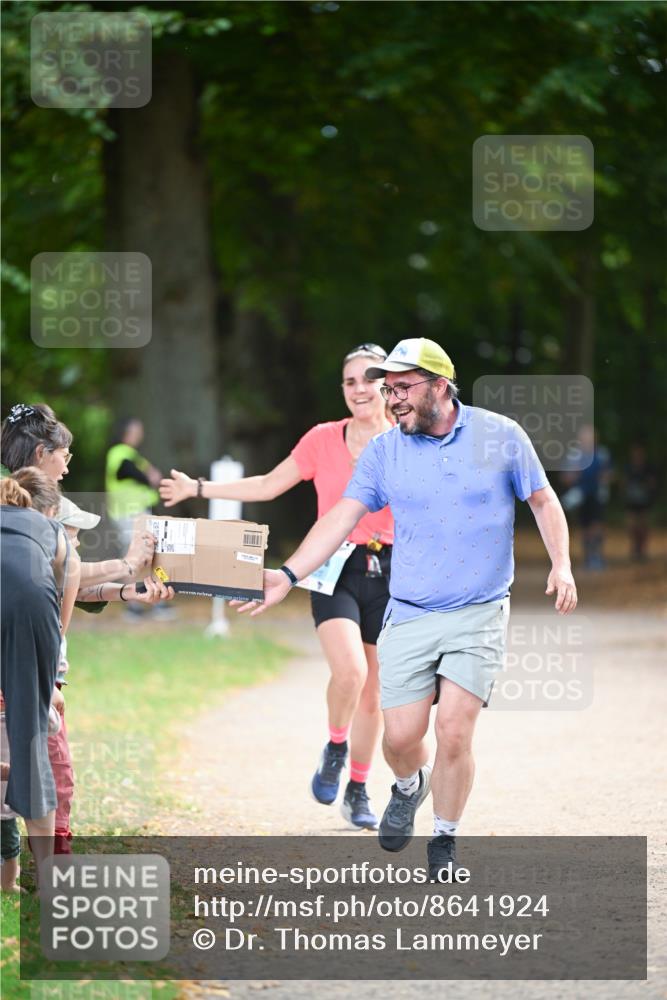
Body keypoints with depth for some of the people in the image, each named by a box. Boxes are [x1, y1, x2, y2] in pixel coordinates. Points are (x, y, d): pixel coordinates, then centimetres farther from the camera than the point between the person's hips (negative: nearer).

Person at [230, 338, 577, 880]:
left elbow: (543, 500, 8)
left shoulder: (500, 435, -1)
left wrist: (562, 565, -5)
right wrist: (287, 575, -12)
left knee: (454, 733, -12)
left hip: (479, 615, -2)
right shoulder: (385, 450, 3)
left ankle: (445, 841, 8)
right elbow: (342, 517, 0)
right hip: (409, 614, 2)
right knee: (400, 735, -4)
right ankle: (410, 787, 33)